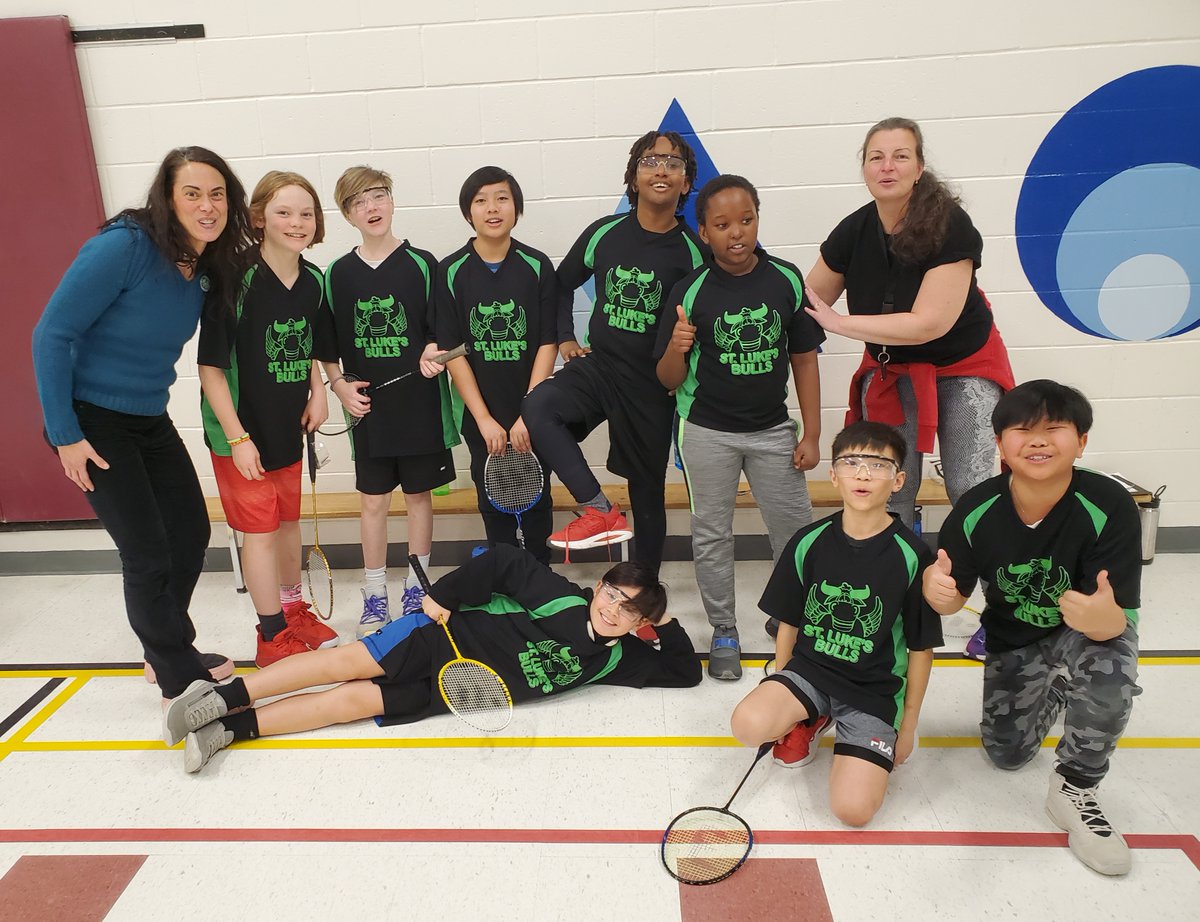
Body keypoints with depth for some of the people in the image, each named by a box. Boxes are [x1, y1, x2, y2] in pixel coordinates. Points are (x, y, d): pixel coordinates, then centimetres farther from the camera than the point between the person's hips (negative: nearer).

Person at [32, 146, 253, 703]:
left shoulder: (209, 268, 0)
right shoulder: (125, 246, -21)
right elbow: (52, 334, -19)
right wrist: (64, 434, -17)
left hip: (151, 421, 7)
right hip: (90, 421, -7)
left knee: (191, 535, 11)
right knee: (147, 552, -4)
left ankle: (169, 650, 34)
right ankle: (180, 681, 15)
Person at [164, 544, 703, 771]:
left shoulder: (617, 660, 2)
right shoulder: (562, 596, -11)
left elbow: (685, 672, 6)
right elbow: (504, 562, -9)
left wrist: (667, 624, -4)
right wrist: (446, 595, -13)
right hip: (445, 637, -3)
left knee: (357, 701, -8)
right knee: (350, 661, -16)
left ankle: (234, 727, -3)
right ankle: (226, 694, -4)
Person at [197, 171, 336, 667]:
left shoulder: (313, 281, -1)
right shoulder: (237, 281, -20)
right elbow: (210, 366, -18)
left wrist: (318, 392, 0)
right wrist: (237, 438, -20)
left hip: (288, 425, 6)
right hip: (242, 431, -6)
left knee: (289, 519, 18)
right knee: (260, 528, 2)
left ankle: (293, 609, 37)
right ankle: (272, 635, 17)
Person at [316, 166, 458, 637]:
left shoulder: (421, 264, -3)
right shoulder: (336, 275, 3)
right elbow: (326, 348, 8)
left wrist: (432, 353, -23)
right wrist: (340, 384, -6)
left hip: (419, 403, -1)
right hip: (368, 406, 2)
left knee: (418, 495, 9)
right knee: (373, 501, 8)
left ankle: (416, 589, 25)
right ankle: (374, 596, 21)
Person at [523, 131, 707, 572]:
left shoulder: (693, 250, -6)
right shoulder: (604, 233, 0)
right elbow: (563, 283, 16)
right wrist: (564, 339, 8)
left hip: (652, 382, -1)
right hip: (597, 365, 2)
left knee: (647, 490, 9)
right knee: (537, 408, -29)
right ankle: (601, 511, -19)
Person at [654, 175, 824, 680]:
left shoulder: (786, 279, -6)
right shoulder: (690, 291, -10)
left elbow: (804, 359, 1)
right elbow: (670, 380, -6)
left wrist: (812, 434, 0)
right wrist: (677, 347, -28)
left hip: (772, 429, 2)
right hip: (707, 431, -1)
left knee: (797, 529, 7)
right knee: (711, 535, 10)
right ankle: (724, 631, 27)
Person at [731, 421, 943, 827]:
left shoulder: (913, 556, -11)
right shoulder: (808, 543, -5)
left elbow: (922, 647, -2)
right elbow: (787, 623, 5)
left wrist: (908, 724, 3)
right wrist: (782, 700, 8)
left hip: (875, 690, -2)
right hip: (809, 669, 2)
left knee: (853, 808, -18)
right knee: (748, 724, -28)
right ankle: (810, 720, 8)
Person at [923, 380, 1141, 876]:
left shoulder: (1109, 506, -30)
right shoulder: (975, 511, -23)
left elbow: (1121, 619, -31)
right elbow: (955, 597, -12)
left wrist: (1103, 618, -56)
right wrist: (937, 590, -37)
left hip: (1085, 636, -2)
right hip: (1013, 644, 3)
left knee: (1109, 660, -36)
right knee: (1007, 753, 4)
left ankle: (1074, 788, -9)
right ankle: (1052, 698, 40)